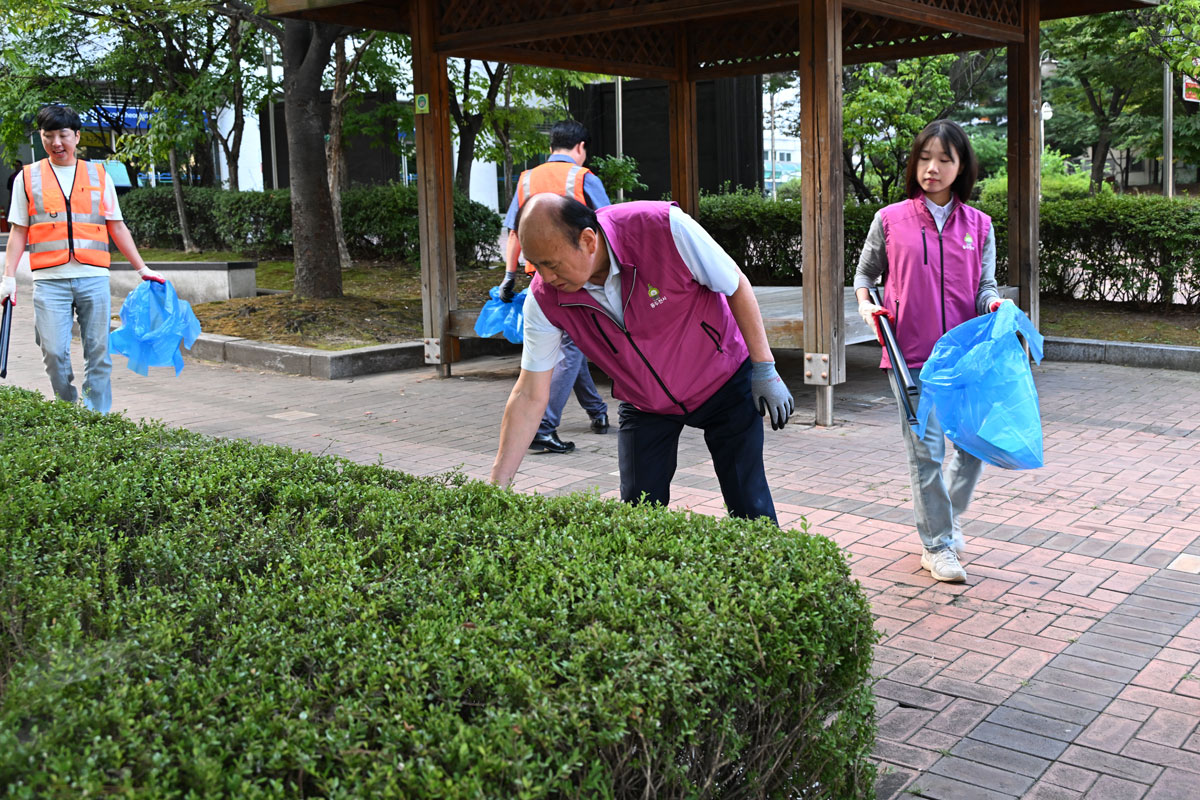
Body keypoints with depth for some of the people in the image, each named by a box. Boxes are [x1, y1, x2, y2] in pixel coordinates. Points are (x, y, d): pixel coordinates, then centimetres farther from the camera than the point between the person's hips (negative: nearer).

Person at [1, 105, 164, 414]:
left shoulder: (99, 176, 12)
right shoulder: (28, 177, 11)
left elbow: (117, 228, 14)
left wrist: (142, 267, 8)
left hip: (93, 277, 1)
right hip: (49, 281, 0)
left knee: (98, 351, 0)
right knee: (54, 353, -4)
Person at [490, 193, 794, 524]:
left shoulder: (663, 227, -31)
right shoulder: (544, 298, -21)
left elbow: (736, 286, -16)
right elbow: (529, 397, -16)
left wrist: (765, 369, -12)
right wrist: (497, 484, -17)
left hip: (725, 381, -2)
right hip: (644, 406, 3)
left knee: (750, 510, -3)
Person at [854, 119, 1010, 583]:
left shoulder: (979, 225, 8)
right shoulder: (890, 220, 2)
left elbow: (985, 286, 8)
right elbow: (866, 271, 15)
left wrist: (995, 304, -13)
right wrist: (865, 304, -4)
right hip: (911, 354, -3)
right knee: (926, 449, -1)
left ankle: (949, 519, 33)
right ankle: (937, 546, 13)